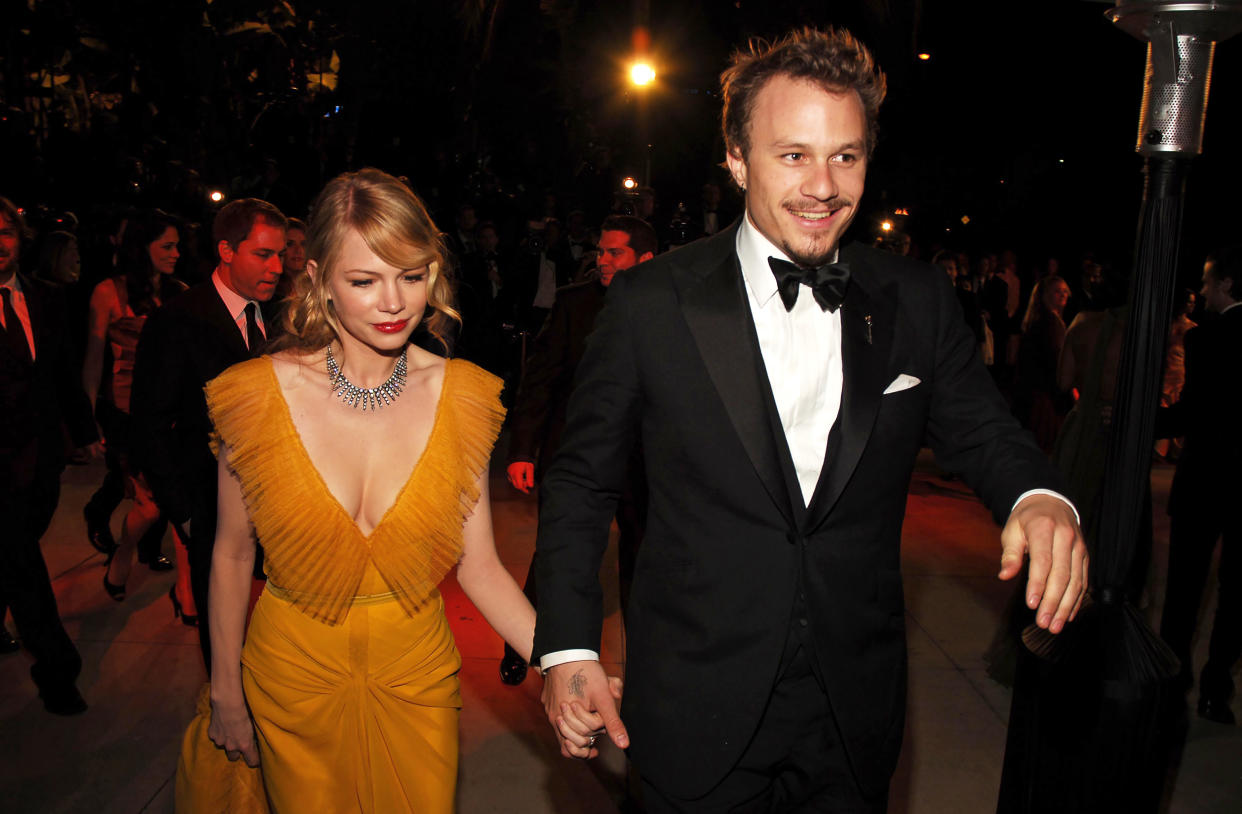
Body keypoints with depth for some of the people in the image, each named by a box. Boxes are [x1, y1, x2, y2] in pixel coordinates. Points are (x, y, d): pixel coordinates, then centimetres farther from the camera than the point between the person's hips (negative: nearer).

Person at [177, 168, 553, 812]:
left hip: (416, 679, 1)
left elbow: (478, 564, -9)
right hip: (295, 680, 0)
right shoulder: (260, 394, -14)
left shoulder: (461, 397, -11)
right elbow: (232, 555, -3)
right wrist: (225, 692, 5)